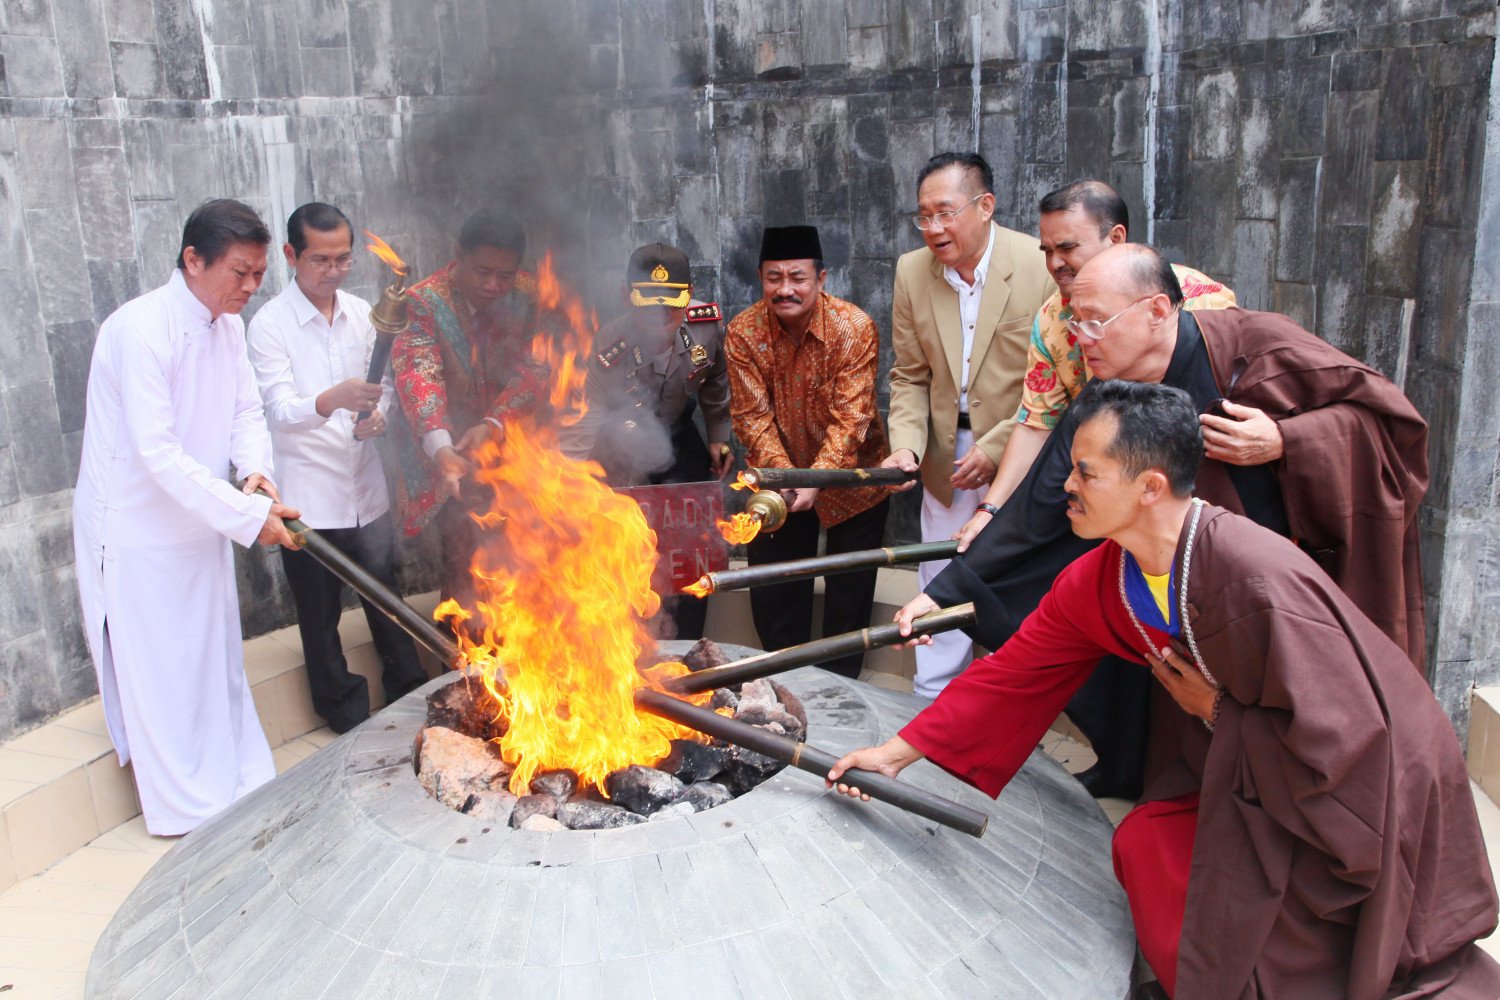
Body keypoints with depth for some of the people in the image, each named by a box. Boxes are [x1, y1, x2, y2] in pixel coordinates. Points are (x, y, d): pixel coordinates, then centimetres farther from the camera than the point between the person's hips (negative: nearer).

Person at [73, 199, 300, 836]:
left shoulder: (228, 326, 2)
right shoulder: (140, 329, -25)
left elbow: (247, 411, 5)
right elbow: (157, 450, -29)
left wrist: (255, 469, -16)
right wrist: (248, 515, -30)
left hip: (199, 521, 8)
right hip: (137, 530, -8)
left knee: (216, 657, 19)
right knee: (160, 670, 6)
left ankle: (237, 779, 35)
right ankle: (184, 806, 22)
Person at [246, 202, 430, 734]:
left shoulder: (361, 313, 6)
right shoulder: (270, 323, -10)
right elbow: (281, 410, -19)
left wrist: (378, 413, -9)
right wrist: (333, 400, -39)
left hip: (365, 486, 4)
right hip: (308, 498, -4)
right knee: (320, 616, 9)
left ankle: (409, 694, 34)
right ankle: (347, 719, 26)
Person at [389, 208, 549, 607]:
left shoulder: (526, 295, -7)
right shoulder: (423, 303, -20)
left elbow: (532, 369, -9)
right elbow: (419, 377, -34)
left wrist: (493, 424, -27)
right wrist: (440, 449, -52)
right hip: (449, 451, -4)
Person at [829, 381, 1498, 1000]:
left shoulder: (1260, 580, -34)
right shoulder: (1096, 583, -11)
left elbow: (1338, 740, -32)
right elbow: (1012, 675, -5)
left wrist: (1219, 711, -19)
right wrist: (899, 751, -6)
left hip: (1375, 787, -6)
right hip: (1245, 768, 6)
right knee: (1148, 843, -7)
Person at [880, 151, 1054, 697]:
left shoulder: (1042, 267, -14)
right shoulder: (912, 272, 0)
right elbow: (909, 375, 7)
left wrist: (997, 446, -16)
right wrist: (907, 444, -9)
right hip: (946, 463, 4)